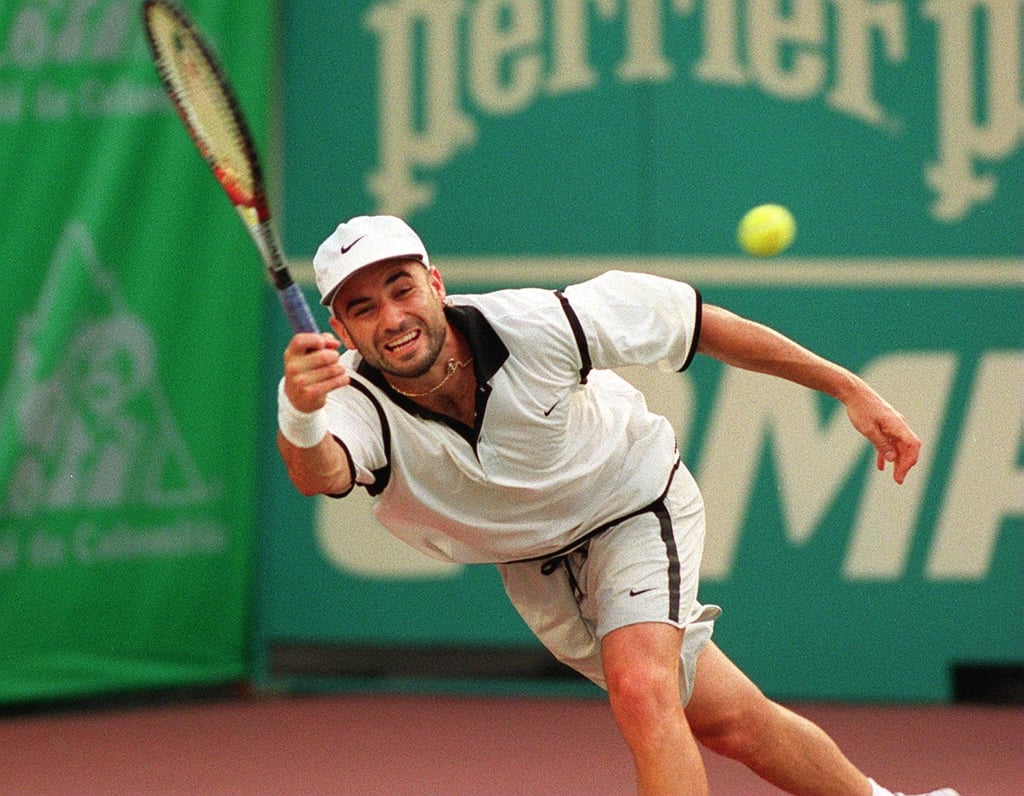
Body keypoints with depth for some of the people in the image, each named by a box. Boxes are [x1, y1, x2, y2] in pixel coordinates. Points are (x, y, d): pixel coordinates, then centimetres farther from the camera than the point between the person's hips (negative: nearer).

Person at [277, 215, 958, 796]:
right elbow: (321, 473, -55)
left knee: (640, 688, -29)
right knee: (734, 724, 10)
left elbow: (694, 320, -18)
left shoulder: (536, 326, -32)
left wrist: (847, 388, -14)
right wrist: (301, 418, -80)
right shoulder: (359, 403, -31)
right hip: (537, 567, 3)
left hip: (634, 502, -3)